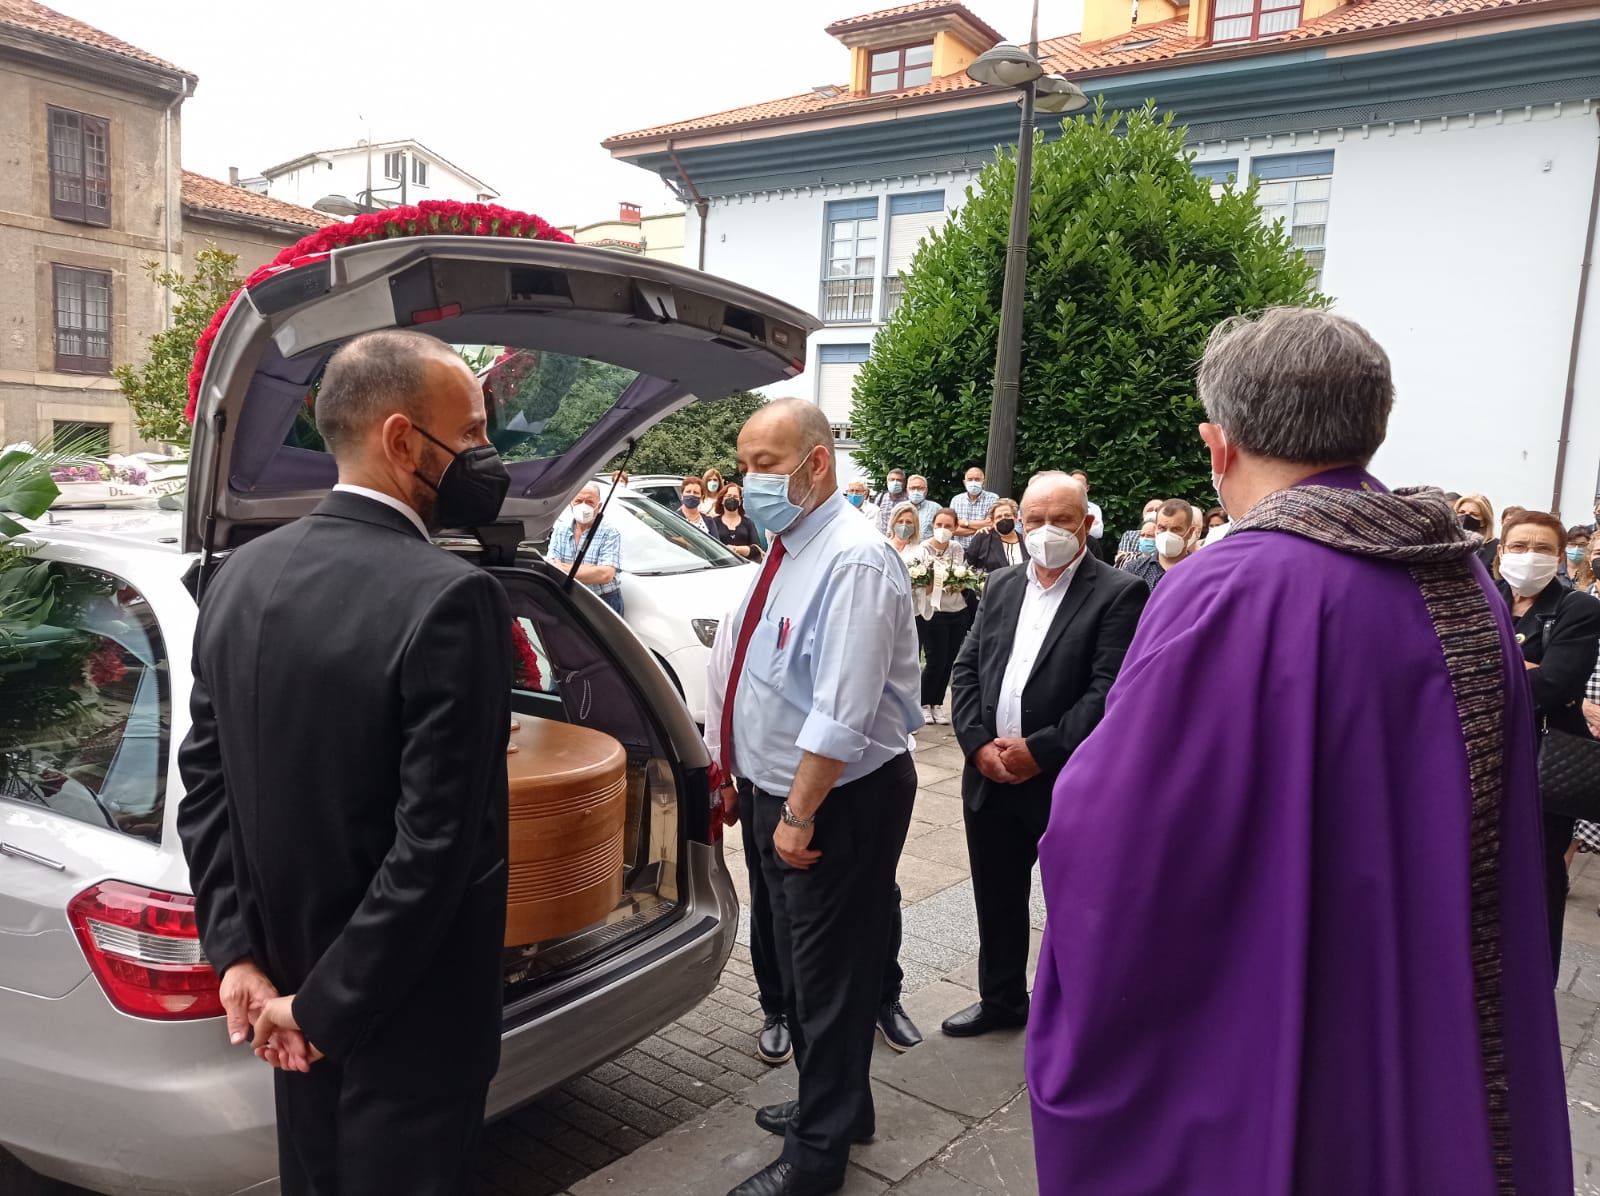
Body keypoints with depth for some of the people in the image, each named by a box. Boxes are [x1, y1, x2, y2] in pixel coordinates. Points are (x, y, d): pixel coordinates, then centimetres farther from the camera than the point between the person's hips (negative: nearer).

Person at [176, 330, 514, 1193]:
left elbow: (204, 782, 1)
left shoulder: (240, 576, -1)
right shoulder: (451, 598, -25)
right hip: (406, 1013, -7)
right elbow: (435, 842, -26)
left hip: (286, 979, 7)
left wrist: (237, 953, 0)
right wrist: (326, 1008, -15)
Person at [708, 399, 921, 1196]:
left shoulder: (853, 561, -23)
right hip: (779, 788, 9)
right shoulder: (787, 549, 6)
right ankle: (832, 1103, 44)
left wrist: (799, 814, -21)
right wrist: (738, 769, 17)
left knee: (829, 972, 6)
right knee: (798, 959, 23)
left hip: (837, 801, -9)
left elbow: (843, 716, -26)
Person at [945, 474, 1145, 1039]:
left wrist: (1040, 751, -18)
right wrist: (978, 743, -6)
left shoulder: (1119, 594, -9)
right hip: (991, 777, 6)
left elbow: (1111, 691, -17)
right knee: (997, 900, 19)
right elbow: (967, 669, 8)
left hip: (1066, 782, -6)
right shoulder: (1001, 585, 10)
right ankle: (1001, 998, 39)